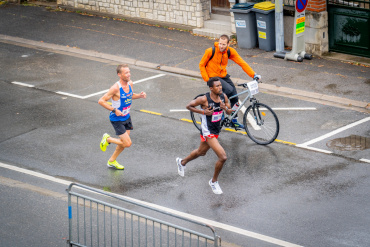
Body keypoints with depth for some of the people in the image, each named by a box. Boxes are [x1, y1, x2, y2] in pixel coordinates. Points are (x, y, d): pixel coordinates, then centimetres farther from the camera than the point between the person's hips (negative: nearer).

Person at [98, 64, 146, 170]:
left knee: (124, 142, 17)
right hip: (117, 119, -8)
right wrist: (114, 110, -27)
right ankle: (107, 139, 13)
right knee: (127, 143, -10)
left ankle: (112, 161, 37)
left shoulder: (130, 83, -3)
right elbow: (101, 101, -23)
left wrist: (140, 95, -2)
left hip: (126, 117, 8)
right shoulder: (116, 88, -26)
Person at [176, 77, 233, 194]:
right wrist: (203, 111, -20)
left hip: (216, 131, 8)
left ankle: (182, 162, 57)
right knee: (223, 157, -16)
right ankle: (214, 181, 7)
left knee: (201, 152, 30)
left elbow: (229, 112, 5)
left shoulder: (223, 96, -6)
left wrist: (225, 108, -18)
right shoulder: (204, 99, -23)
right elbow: (189, 106, -10)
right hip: (207, 132, -8)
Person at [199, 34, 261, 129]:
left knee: (234, 98, 4)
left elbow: (242, 63, -8)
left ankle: (234, 121, 22)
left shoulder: (230, 51, -9)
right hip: (213, 77, -5)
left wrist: (253, 75, -17)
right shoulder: (211, 51, -19)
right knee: (229, 90, -27)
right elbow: (201, 65, -8)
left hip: (224, 76, 5)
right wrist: (207, 80, -16)